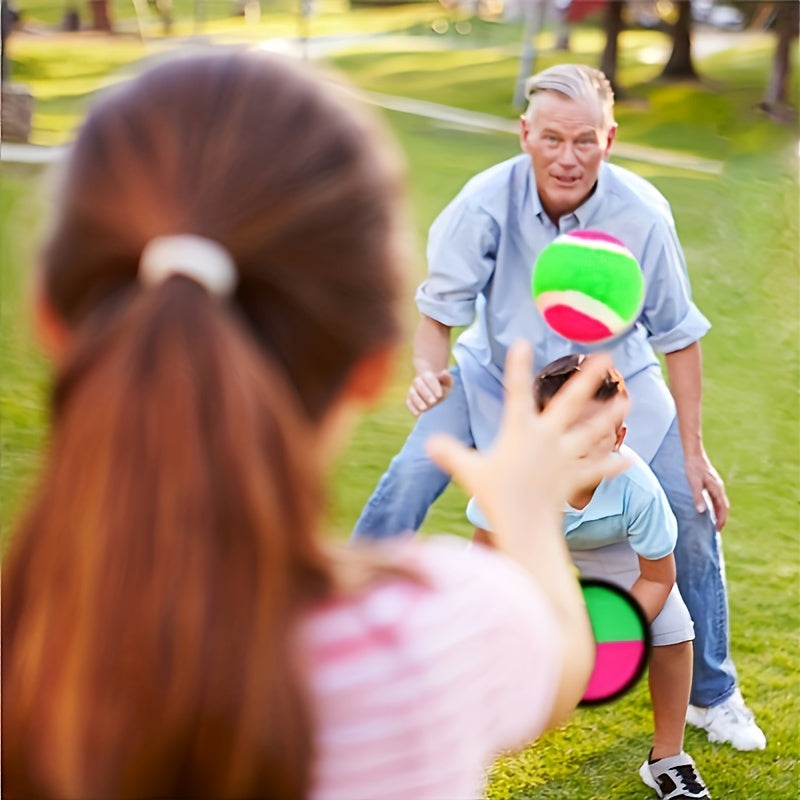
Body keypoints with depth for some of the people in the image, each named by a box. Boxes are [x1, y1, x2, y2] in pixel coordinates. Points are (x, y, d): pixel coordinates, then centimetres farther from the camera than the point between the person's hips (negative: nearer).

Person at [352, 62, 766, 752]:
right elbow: (440, 308, -16)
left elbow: (678, 336, -14)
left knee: (693, 514, -4)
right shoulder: (487, 203, -28)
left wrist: (693, 452, -11)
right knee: (407, 484, -20)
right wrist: (430, 371, -38)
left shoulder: (642, 215, -27)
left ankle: (713, 696, 19)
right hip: (498, 374, 0)